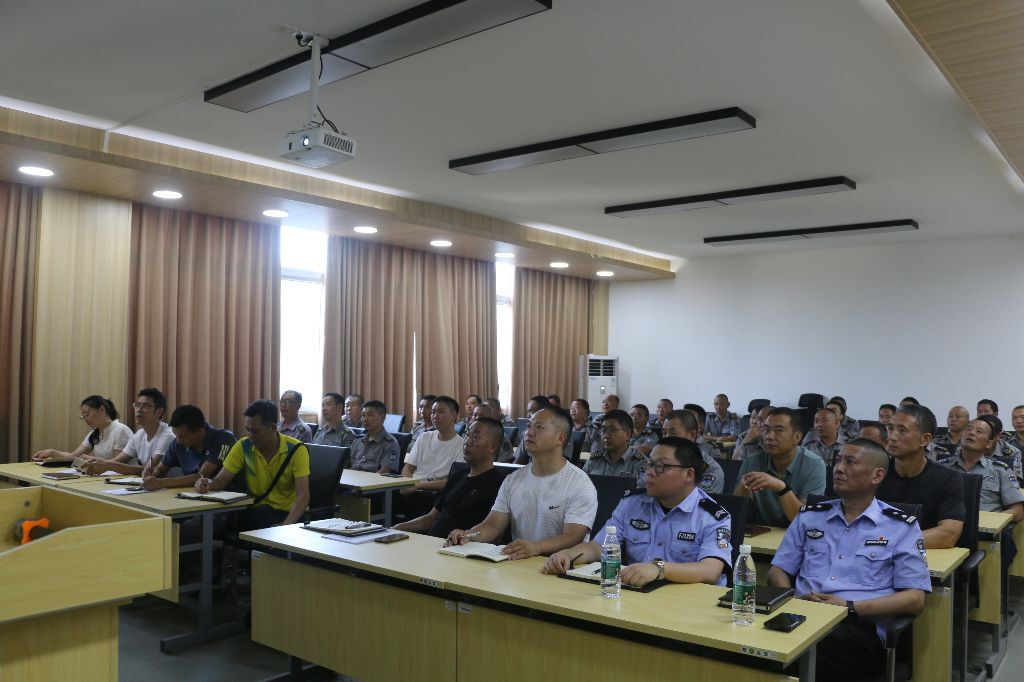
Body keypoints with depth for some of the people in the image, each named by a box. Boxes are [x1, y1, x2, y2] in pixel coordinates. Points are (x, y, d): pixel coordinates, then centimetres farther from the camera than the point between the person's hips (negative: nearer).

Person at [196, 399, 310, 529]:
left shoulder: (296, 450, -12)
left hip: (290, 512, -4)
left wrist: (286, 525, -36)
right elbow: (221, 480, 3)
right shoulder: (243, 447, -1)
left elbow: (303, 495, -19)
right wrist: (207, 483, -22)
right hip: (258, 510, 4)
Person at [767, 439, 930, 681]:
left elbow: (914, 600, 3)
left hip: (861, 628, -3)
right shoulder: (810, 516, 20)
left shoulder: (901, 527, 10)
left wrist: (849, 607, -11)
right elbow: (778, 571, 20)